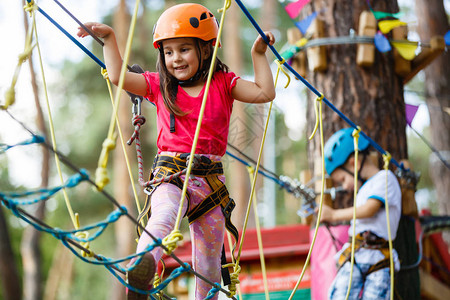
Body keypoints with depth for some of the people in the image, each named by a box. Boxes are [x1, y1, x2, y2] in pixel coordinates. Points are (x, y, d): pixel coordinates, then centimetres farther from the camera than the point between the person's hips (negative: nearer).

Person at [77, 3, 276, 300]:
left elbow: (265, 93, 2)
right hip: (170, 173, -2)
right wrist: (109, 38, 3)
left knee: (208, 262, 5)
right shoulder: (159, 85, 10)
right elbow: (118, 76, 4)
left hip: (211, 179, 2)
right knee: (165, 212, -39)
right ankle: (142, 267, -66)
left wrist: (259, 55, 0)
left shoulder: (223, 83, 9)